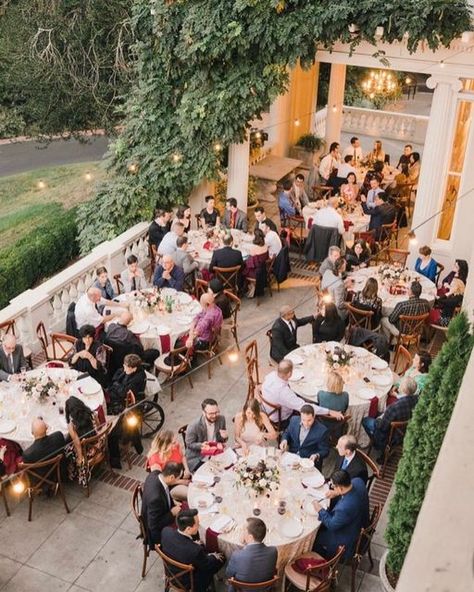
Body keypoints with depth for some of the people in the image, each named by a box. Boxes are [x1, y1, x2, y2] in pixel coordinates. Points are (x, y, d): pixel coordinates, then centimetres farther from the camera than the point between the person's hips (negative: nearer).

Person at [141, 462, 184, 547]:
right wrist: (172, 513, -21)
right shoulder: (156, 497, -42)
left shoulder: (155, 473, -19)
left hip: (160, 515, 8)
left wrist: (172, 501, -4)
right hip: (157, 532, -8)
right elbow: (154, 525, -29)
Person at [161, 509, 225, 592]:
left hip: (170, 571, 5)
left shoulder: (166, 531, -25)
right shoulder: (195, 550, -40)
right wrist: (213, 557, 1)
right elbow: (206, 565, -17)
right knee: (221, 559, 11)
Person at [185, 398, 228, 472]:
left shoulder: (221, 419, -8)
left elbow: (221, 440, 6)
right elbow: (189, 444, -8)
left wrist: (224, 437, -17)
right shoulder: (194, 426, -23)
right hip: (197, 458, -4)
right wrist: (201, 445, -27)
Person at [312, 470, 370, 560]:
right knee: (320, 524, 22)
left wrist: (320, 510, -13)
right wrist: (337, 493, -9)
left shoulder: (344, 508, -44)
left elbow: (332, 525, -23)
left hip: (349, 537, -8)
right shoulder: (358, 481, -23)